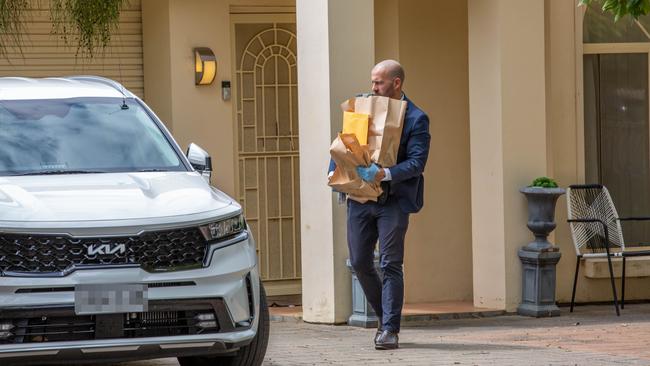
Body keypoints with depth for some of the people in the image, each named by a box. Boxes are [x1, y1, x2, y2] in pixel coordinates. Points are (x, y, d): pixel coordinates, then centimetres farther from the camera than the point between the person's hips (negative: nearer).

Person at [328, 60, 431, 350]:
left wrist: (384, 174, -27)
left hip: (393, 200, -5)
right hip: (360, 197, 5)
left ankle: (390, 329, -2)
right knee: (360, 262, 7)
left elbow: (416, 162, -14)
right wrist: (335, 171, 1)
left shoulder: (416, 119, -5)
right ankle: (385, 317, 25)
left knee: (390, 264, -6)